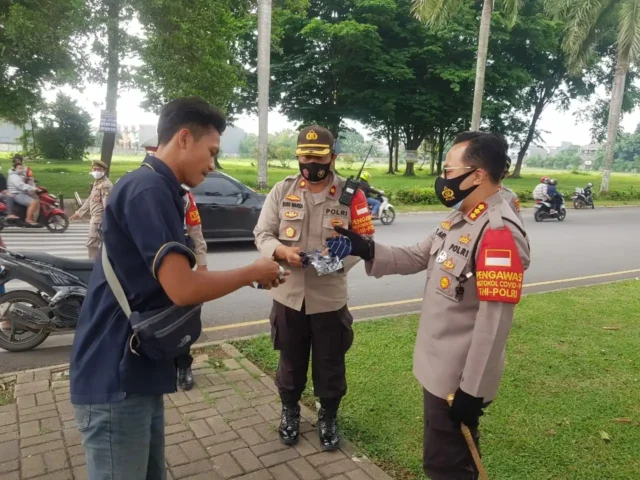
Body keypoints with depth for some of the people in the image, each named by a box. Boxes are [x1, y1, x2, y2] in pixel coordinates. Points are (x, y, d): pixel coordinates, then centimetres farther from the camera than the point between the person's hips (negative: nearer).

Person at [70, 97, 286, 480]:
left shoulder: (154, 188, 14)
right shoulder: (148, 189, -18)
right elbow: (182, 288, -25)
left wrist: (248, 277, 8)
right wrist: (252, 273, -10)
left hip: (136, 371, 10)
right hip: (116, 377, -10)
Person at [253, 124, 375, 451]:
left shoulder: (351, 195, -6)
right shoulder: (282, 191, 0)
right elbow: (262, 234, 1)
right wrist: (283, 252, -20)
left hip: (330, 297, -1)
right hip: (289, 295, 2)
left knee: (330, 364, 13)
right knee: (290, 360, 18)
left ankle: (328, 418, 37)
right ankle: (289, 412, 42)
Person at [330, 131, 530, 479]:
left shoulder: (499, 232, -26)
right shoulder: (458, 219, 6)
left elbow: (494, 321, -26)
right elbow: (417, 258, 10)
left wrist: (473, 389, -22)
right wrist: (367, 250, -6)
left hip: (461, 378, -9)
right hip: (438, 366, 9)